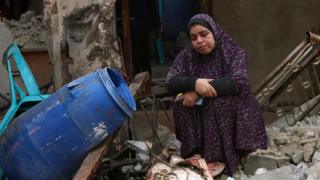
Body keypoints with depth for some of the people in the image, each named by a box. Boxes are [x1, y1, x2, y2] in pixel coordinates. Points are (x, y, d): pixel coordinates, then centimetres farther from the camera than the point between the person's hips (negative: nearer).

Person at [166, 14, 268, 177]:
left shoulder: (233, 52, -11)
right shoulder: (186, 55, -2)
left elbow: (239, 82, -27)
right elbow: (171, 81, -14)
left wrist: (199, 92, -31)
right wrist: (194, 83, -35)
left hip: (231, 111, -3)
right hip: (199, 115, 3)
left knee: (219, 102, -32)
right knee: (181, 102, -22)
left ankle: (219, 157, -27)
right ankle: (194, 152, -20)